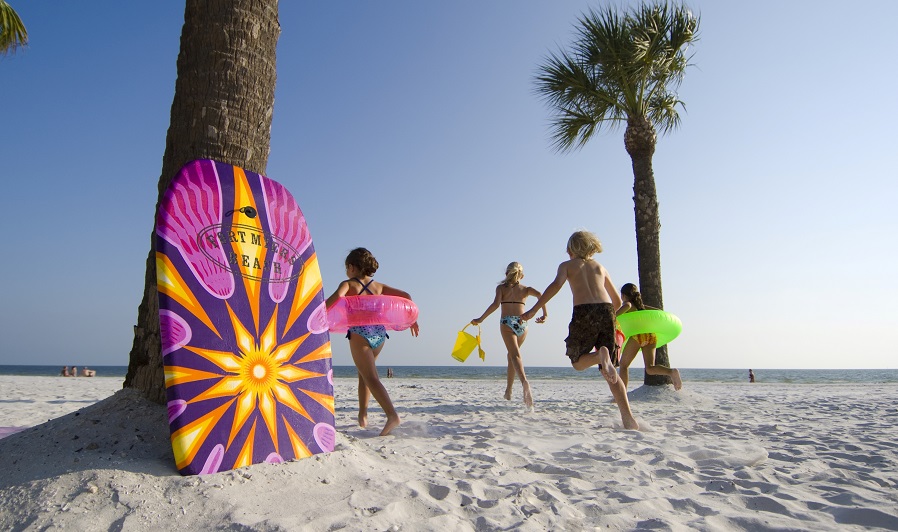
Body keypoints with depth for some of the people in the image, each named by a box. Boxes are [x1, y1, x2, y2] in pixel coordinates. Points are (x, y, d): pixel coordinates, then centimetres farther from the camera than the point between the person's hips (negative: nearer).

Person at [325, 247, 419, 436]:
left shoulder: (348, 284, 4)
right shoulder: (378, 286, 17)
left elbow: (336, 296, -19)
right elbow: (406, 296, 14)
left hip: (360, 333, -5)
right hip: (379, 332, 6)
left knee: (371, 377, -9)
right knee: (364, 373, 25)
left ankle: (392, 415, -24)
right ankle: (362, 415, 28)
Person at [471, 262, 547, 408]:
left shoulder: (501, 287, 11)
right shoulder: (525, 289, 16)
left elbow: (496, 304, -7)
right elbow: (540, 295, -3)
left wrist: (480, 319, -4)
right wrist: (544, 314, 3)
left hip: (506, 323, -3)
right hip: (522, 324, 3)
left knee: (515, 355, -13)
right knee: (512, 354, 20)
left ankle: (524, 382, -42)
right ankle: (508, 391, 25)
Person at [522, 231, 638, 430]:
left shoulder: (567, 265, 16)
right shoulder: (600, 267, 27)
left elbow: (556, 284, -7)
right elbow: (617, 300, 26)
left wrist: (533, 310, -9)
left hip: (583, 312, -4)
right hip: (606, 311, 4)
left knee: (577, 362, 14)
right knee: (610, 372, 12)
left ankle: (601, 355, -20)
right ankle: (628, 418, -3)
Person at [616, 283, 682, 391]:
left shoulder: (626, 304, 10)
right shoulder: (641, 305, 29)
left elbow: (627, 306, -15)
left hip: (638, 334, -6)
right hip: (651, 334, 6)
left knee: (624, 365, 7)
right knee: (649, 368, 4)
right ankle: (671, 371, -23)